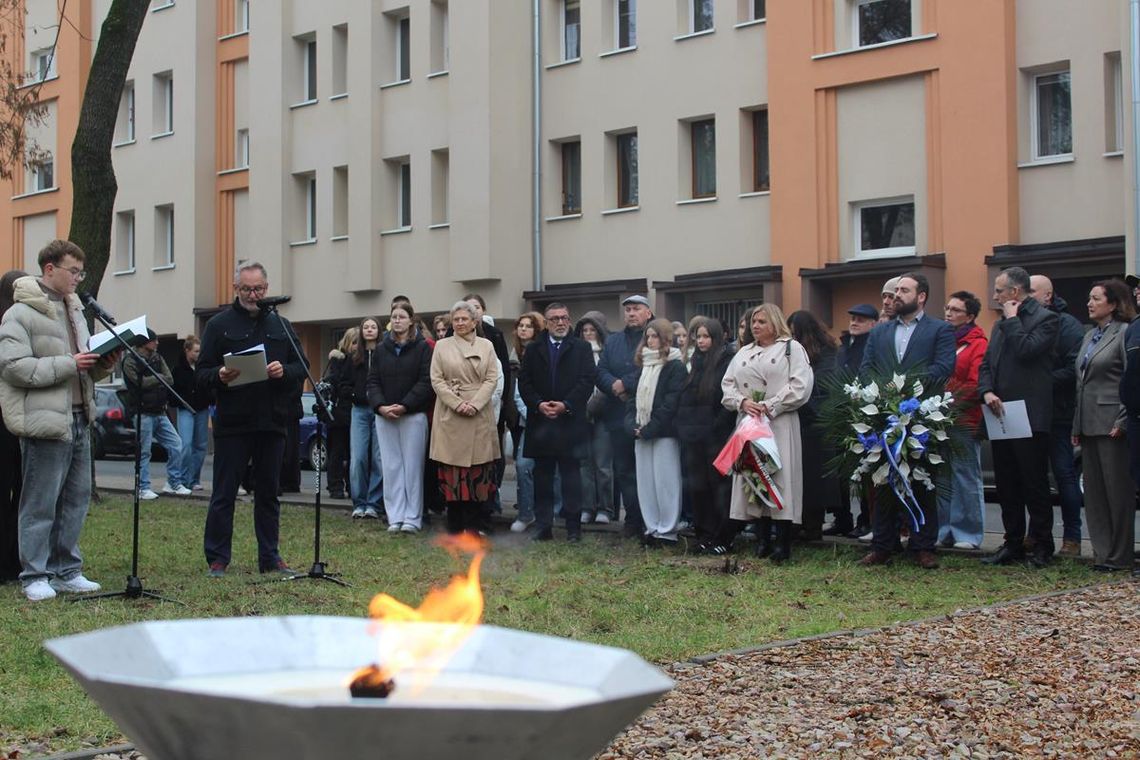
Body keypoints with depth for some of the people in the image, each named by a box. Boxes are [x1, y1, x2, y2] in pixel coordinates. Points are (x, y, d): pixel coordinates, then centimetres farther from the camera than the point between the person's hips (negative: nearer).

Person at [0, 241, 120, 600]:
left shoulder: (74, 310, 19)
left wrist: (102, 364, 4)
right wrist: (69, 364, -20)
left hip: (79, 419, 8)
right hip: (45, 421, -8)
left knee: (76, 499, 12)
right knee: (40, 504, -2)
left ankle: (66, 570, 22)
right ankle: (34, 576, 8)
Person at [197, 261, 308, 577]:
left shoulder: (280, 325, 13)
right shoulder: (219, 324, 2)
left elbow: (302, 366, 12)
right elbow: (201, 375, -1)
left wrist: (285, 371, -10)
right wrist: (219, 376, -22)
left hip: (272, 422, 3)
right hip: (231, 423, -3)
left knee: (268, 493, 11)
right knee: (224, 494, 1)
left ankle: (270, 557, 19)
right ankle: (217, 559, 9)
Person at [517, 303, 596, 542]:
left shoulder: (581, 349, 6)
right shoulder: (533, 350, 12)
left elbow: (586, 381, -3)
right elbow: (524, 382, 6)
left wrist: (565, 405, -13)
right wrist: (539, 404, -10)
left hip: (570, 421, -2)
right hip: (540, 423, 2)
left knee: (571, 474, -1)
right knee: (542, 475, 5)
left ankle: (573, 527, 3)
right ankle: (543, 525, 10)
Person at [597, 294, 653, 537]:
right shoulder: (612, 341, 18)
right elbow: (600, 372, 8)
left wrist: (624, 384, -13)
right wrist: (615, 386, -13)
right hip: (619, 415, 5)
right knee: (624, 471, 8)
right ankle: (633, 519, 15)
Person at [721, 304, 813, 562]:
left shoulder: (791, 348, 3)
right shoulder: (744, 353, 19)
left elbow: (801, 386, -8)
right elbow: (727, 384, 14)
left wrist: (769, 407, -12)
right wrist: (742, 402, -7)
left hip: (779, 424, -5)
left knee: (780, 477, -8)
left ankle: (783, 543, -4)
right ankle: (763, 539, 10)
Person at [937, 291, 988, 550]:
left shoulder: (978, 344, -5)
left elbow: (975, 385, -12)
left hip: (964, 421, -6)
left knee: (966, 478, -1)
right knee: (941, 478, 9)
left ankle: (968, 534, 6)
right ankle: (944, 531, 16)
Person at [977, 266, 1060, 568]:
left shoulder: (1045, 319, -6)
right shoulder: (1001, 324, 18)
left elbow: (1026, 350, -21)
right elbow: (986, 364, 15)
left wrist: (1012, 319, -9)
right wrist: (987, 392, -3)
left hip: (1030, 416, -8)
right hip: (1000, 415, 8)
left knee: (1034, 484, -1)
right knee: (1007, 486, 11)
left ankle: (1042, 546, 8)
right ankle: (1013, 543, 19)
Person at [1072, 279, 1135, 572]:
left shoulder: (1124, 333, -8)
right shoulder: (1090, 336, 17)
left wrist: (1123, 422, -17)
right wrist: (1077, 426, 15)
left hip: (1112, 424, -8)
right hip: (1089, 424, 8)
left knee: (1118, 490, -1)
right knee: (1094, 491, 9)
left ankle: (1119, 556, 6)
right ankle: (1102, 552, 15)